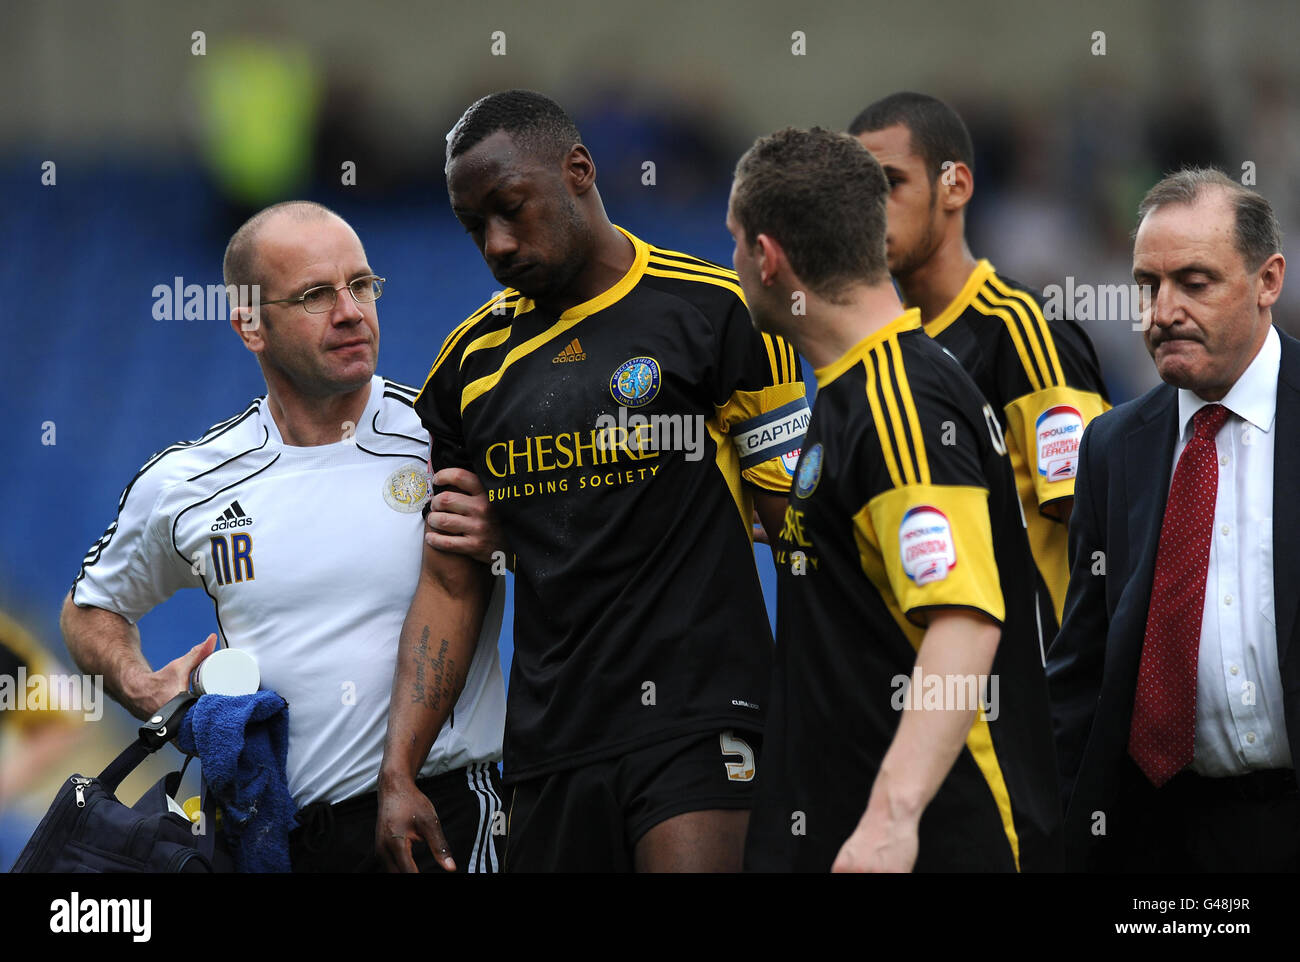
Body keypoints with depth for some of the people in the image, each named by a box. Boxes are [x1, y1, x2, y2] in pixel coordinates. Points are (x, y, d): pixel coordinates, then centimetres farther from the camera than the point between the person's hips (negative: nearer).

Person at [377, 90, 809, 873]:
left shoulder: (715, 310, -1)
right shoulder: (472, 361, 13)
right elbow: (452, 585, 15)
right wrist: (398, 770, 5)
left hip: (697, 723, -5)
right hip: (547, 746, 5)